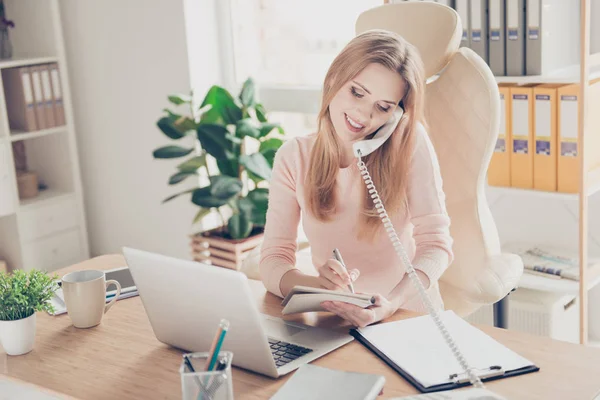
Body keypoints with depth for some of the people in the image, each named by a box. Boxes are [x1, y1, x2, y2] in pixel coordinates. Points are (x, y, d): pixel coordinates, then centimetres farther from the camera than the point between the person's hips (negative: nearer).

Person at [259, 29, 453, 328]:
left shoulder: (410, 141, -7)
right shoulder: (293, 158, -2)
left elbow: (435, 242, -10)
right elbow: (273, 260, -5)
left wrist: (393, 302, -28)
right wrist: (317, 286, -27)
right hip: (334, 319, 0)